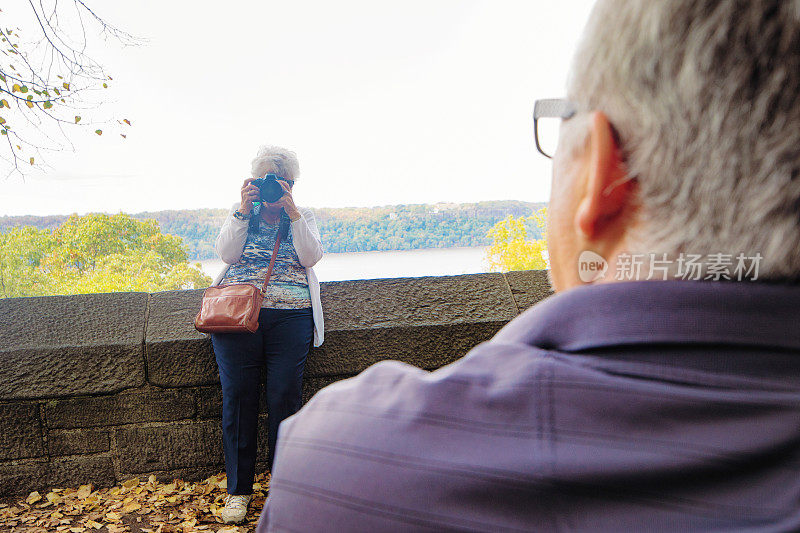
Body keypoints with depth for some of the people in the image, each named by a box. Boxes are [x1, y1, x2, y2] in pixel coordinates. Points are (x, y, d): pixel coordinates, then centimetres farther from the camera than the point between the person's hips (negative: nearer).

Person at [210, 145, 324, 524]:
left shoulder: (303, 217, 15)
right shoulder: (240, 212, 17)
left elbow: (310, 256, -3)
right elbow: (228, 254, 1)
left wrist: (291, 211, -7)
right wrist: (244, 210, -6)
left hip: (290, 315, 0)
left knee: (285, 397, -4)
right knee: (237, 397, -1)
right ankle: (238, 488, 14)